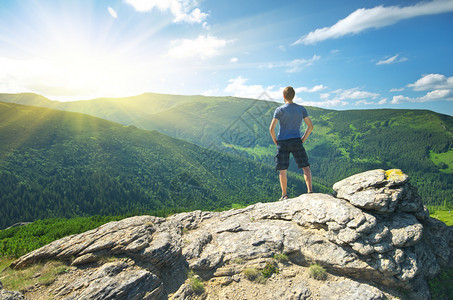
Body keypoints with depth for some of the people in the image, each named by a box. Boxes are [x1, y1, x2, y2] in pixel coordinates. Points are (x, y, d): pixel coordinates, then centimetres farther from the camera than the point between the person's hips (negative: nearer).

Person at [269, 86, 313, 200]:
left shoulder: (280, 110, -3)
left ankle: (284, 195, 11)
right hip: (297, 141, 2)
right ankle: (310, 191, -5)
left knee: (282, 170, 6)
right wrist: (303, 139, 11)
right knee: (306, 167, 7)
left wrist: (275, 141, 4)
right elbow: (310, 126, 6)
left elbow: (271, 128, -9)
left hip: (282, 142, -1)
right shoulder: (301, 109, 6)